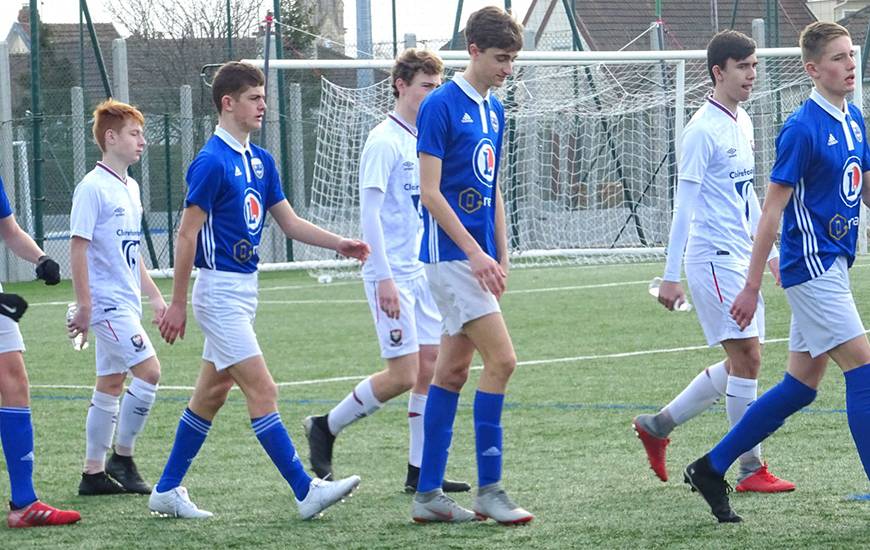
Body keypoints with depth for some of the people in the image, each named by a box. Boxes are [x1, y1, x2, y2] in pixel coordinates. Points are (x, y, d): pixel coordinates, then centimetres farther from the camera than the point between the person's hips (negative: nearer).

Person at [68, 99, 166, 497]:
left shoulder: (130, 188, 14)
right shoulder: (93, 187, -12)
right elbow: (78, 247, -15)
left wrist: (154, 297, 20)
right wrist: (84, 307, -17)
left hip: (125, 304, 9)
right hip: (106, 303, -9)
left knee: (110, 386, 10)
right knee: (148, 371, -15)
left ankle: (94, 472, 14)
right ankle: (122, 457, -3)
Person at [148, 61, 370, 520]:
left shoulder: (260, 160, 11)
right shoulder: (211, 162, -15)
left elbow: (290, 223, 14)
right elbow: (187, 233, -14)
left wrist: (339, 244, 0)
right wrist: (177, 304, -14)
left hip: (244, 290, 9)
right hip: (219, 291, -9)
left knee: (211, 395, 13)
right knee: (262, 391, -10)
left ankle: (167, 490, 20)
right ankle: (306, 492, -12)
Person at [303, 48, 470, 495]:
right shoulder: (384, 141, -13)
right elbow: (370, 212, -16)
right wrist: (384, 277, -21)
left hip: (423, 272, 8)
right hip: (392, 275, -8)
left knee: (431, 366, 3)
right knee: (403, 374, -9)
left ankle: (421, 470, 7)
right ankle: (325, 428, 9)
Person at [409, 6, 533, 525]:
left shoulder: (494, 110, 13)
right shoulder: (441, 106, -12)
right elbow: (430, 192, -15)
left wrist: (501, 256, 15)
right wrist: (475, 252, -17)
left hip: (476, 258, 9)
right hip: (450, 253, -8)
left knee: (452, 370, 9)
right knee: (501, 359, -13)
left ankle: (429, 494, 12)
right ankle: (489, 488, -8)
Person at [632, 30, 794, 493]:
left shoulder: (742, 124, 14)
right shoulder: (703, 130, -13)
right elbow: (684, 205, -14)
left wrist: (770, 253, 23)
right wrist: (671, 275, -15)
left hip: (742, 259, 9)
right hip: (714, 259, -9)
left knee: (742, 362, 10)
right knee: (746, 357, -8)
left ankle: (658, 425, 21)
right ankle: (751, 470, -2)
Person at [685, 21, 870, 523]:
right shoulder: (803, 129, -15)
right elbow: (773, 209, -14)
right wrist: (752, 287, -15)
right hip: (811, 266, -9)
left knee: (802, 384, 10)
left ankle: (711, 469, 19)